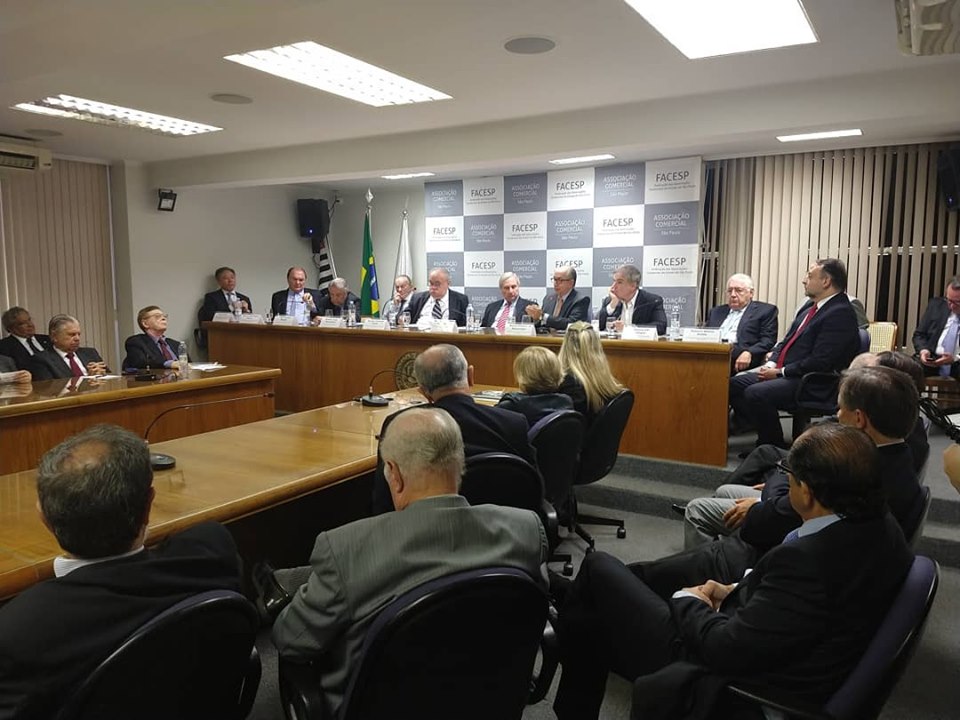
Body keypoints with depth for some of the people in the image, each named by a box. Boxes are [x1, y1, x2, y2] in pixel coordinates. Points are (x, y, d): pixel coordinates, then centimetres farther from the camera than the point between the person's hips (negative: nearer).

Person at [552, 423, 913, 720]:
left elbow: (726, 649, -27)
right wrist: (736, 592, 2)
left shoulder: (808, 558, -34)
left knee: (598, 567, 5)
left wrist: (689, 601, -8)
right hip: (779, 664, 8)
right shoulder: (881, 526, -7)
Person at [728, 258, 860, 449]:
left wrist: (781, 372, -14)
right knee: (734, 384, -1)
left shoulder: (841, 313, -15)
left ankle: (775, 447, -7)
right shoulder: (811, 305, 14)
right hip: (781, 372, 10)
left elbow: (819, 361, -21)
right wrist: (772, 364, 2)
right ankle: (764, 440, 5)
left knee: (755, 393, -29)